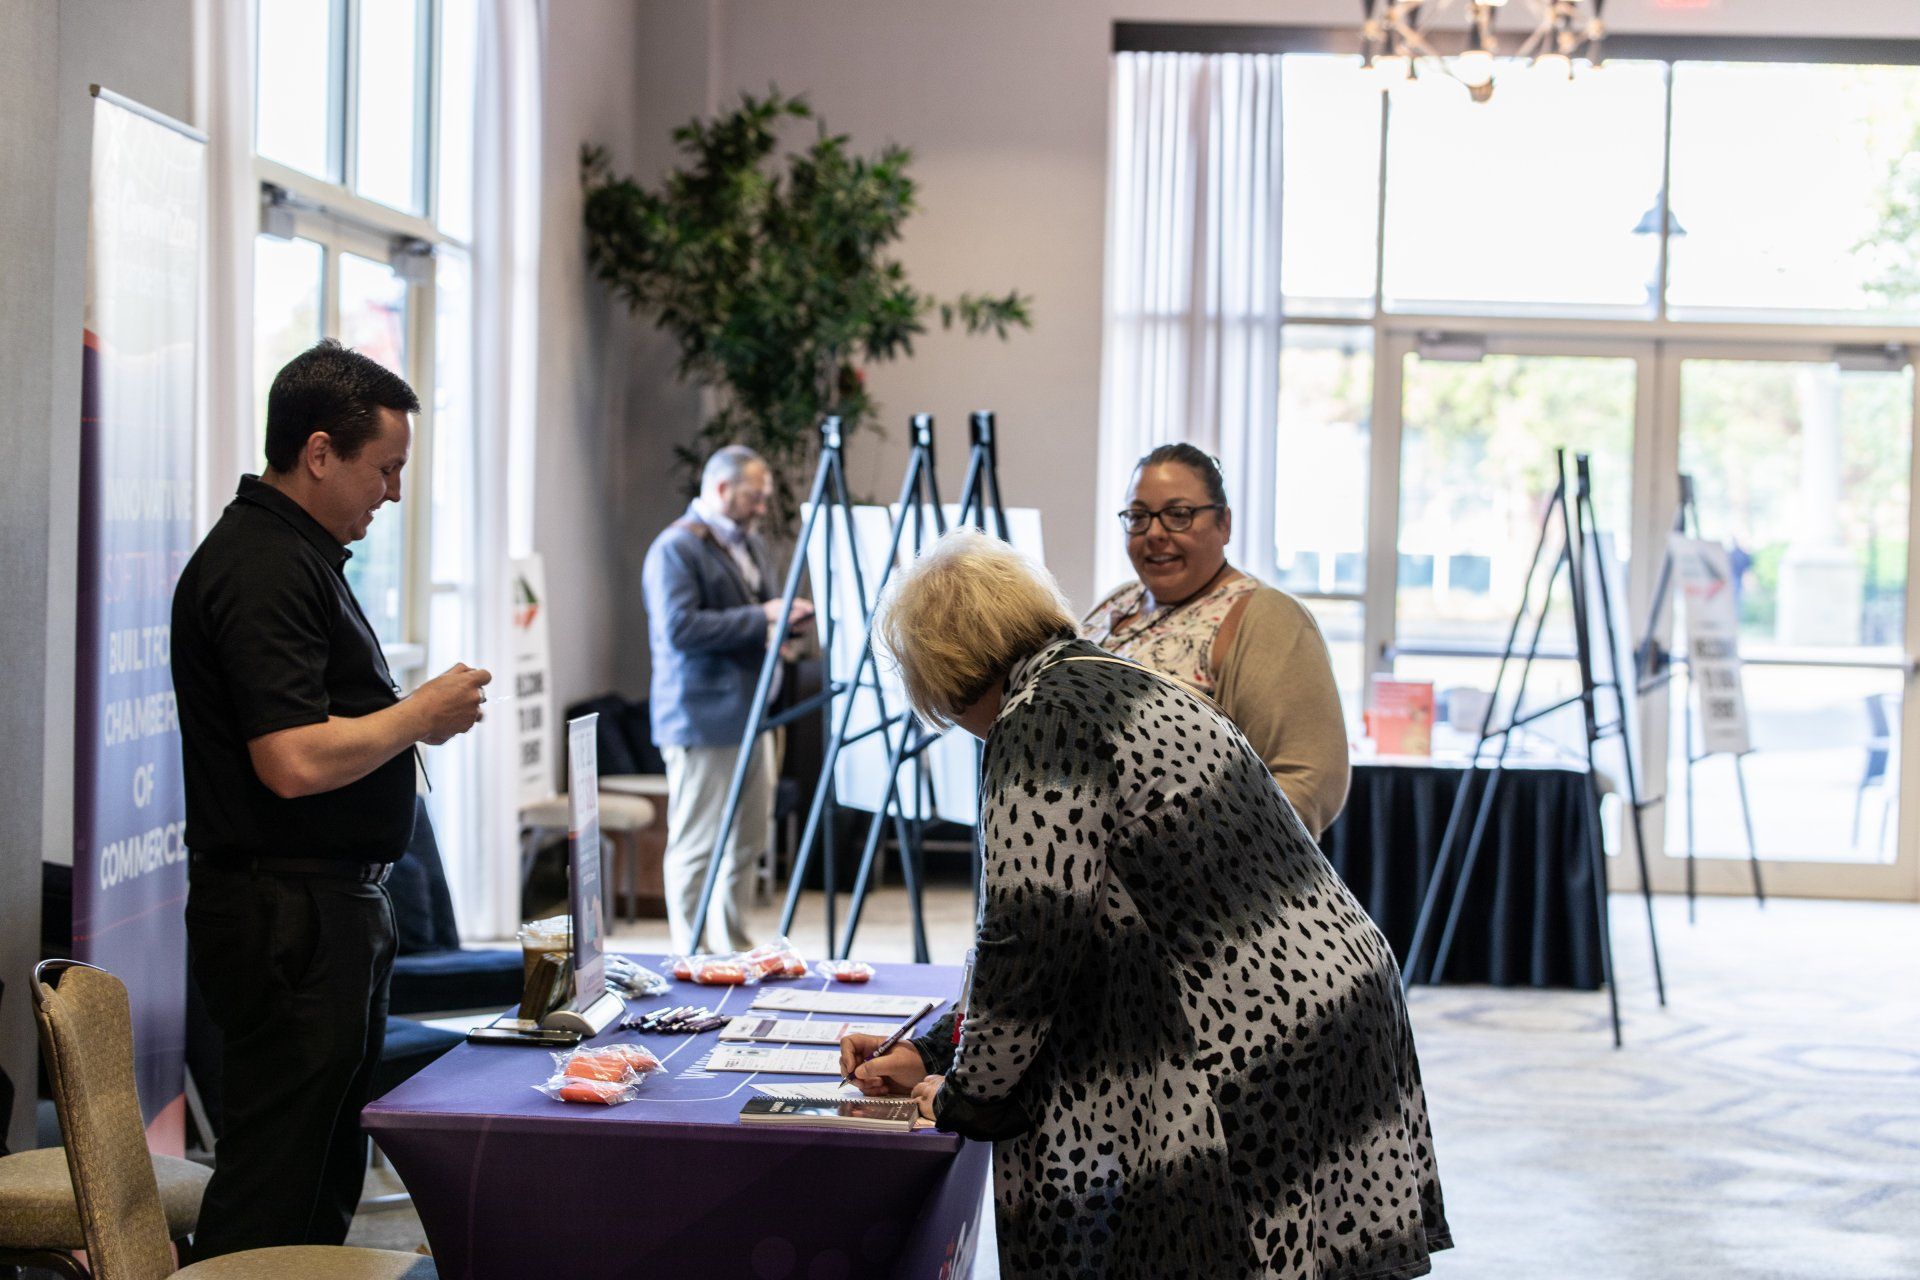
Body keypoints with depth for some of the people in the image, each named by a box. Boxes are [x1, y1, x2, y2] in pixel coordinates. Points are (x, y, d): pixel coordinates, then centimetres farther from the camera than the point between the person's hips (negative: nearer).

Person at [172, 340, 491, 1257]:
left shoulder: (299, 554, 16)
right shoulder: (263, 569, -18)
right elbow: (294, 762, -26)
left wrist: (406, 718, 11)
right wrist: (420, 714, -13)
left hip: (331, 903, 11)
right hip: (285, 914, -11)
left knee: (327, 1169, 15)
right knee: (274, 1187, -5)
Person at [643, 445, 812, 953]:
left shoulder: (750, 544, 17)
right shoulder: (675, 549, -12)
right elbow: (679, 628, -23)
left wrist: (789, 616, 6)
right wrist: (760, 617, -22)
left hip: (749, 715, 9)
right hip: (703, 717, -9)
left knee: (747, 840, 13)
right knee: (696, 845, -4)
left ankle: (734, 948, 23)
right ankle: (691, 955, 3)